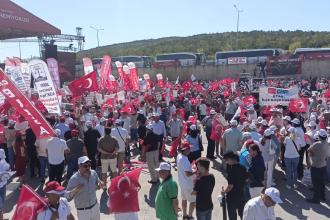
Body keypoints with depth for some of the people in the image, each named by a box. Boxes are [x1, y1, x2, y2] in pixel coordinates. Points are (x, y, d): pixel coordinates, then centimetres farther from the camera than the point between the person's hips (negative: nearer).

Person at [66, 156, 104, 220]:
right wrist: (74, 190, -36)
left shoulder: (93, 173, -8)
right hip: (82, 211, -4)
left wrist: (100, 185, -15)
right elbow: (67, 196, -17)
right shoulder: (74, 179, -21)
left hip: (95, 207, 5)